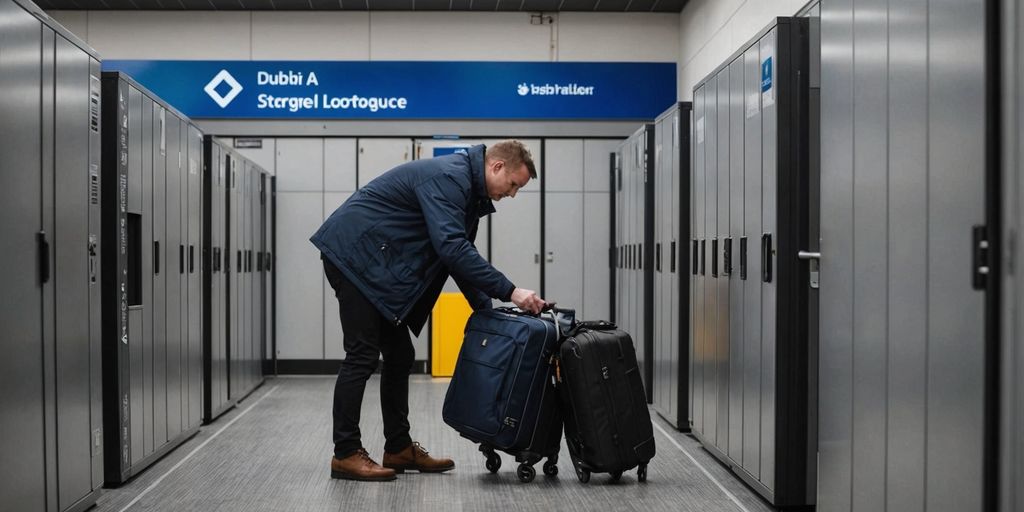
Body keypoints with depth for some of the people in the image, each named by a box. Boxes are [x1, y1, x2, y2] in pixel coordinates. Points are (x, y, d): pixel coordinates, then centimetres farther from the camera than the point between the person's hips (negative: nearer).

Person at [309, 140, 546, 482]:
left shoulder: (466, 189, 11)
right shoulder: (449, 177, -20)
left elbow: (460, 254, 15)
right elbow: (451, 248, -31)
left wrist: (487, 310, 7)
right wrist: (509, 291, -31)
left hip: (377, 265, 10)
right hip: (354, 255, -10)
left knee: (399, 357, 9)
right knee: (363, 357, -8)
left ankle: (399, 448, 16)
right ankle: (345, 454, 0)